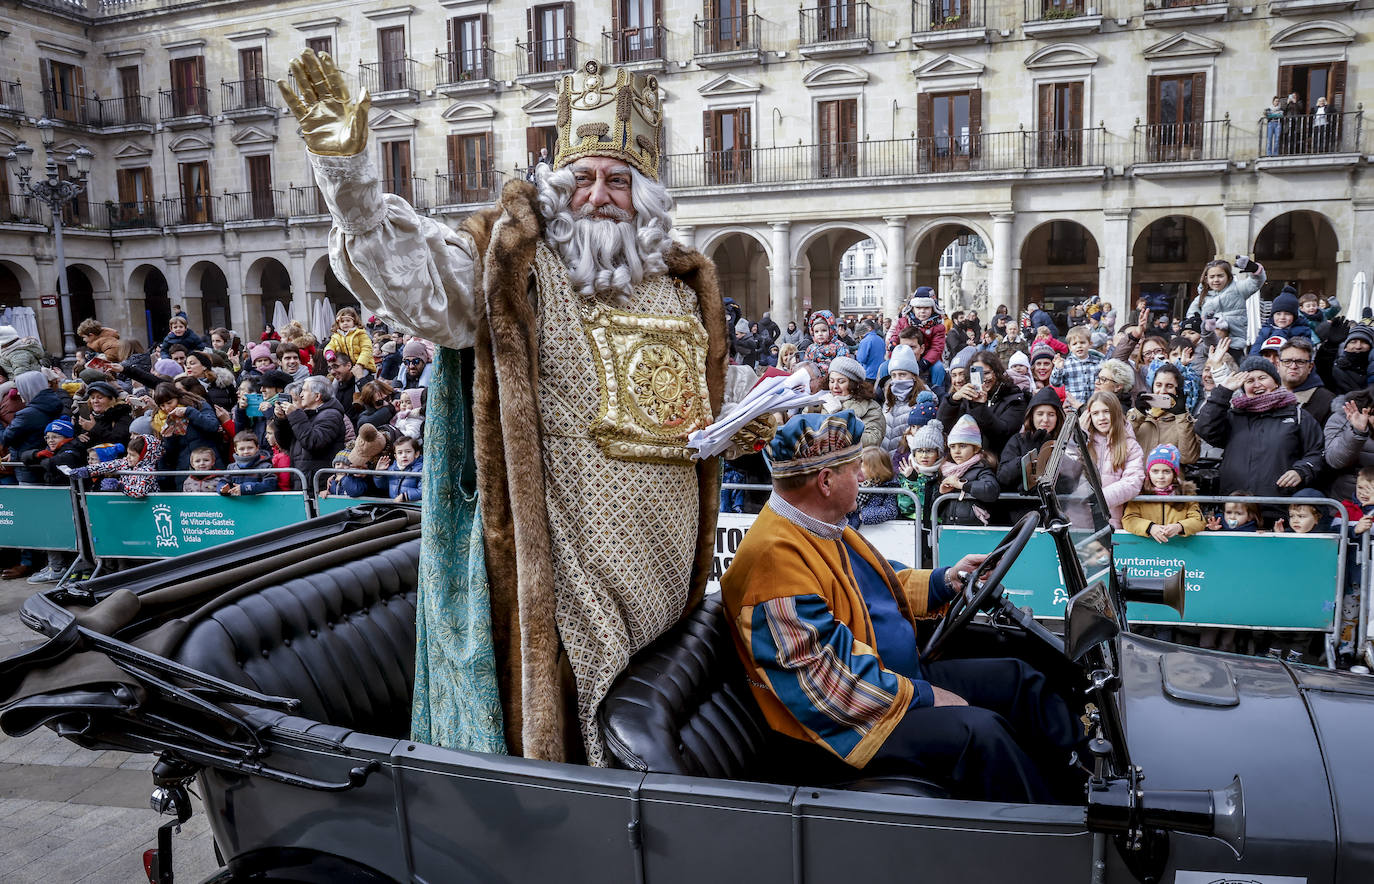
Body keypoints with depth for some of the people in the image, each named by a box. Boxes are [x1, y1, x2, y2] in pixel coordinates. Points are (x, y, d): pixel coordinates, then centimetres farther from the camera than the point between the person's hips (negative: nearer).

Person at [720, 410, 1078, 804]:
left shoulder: (823, 528, 8)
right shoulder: (775, 554, -26)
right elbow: (820, 680, -29)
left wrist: (946, 580, 12)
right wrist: (921, 697, -22)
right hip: (848, 720, -11)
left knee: (1019, 679, 10)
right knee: (980, 732, -26)